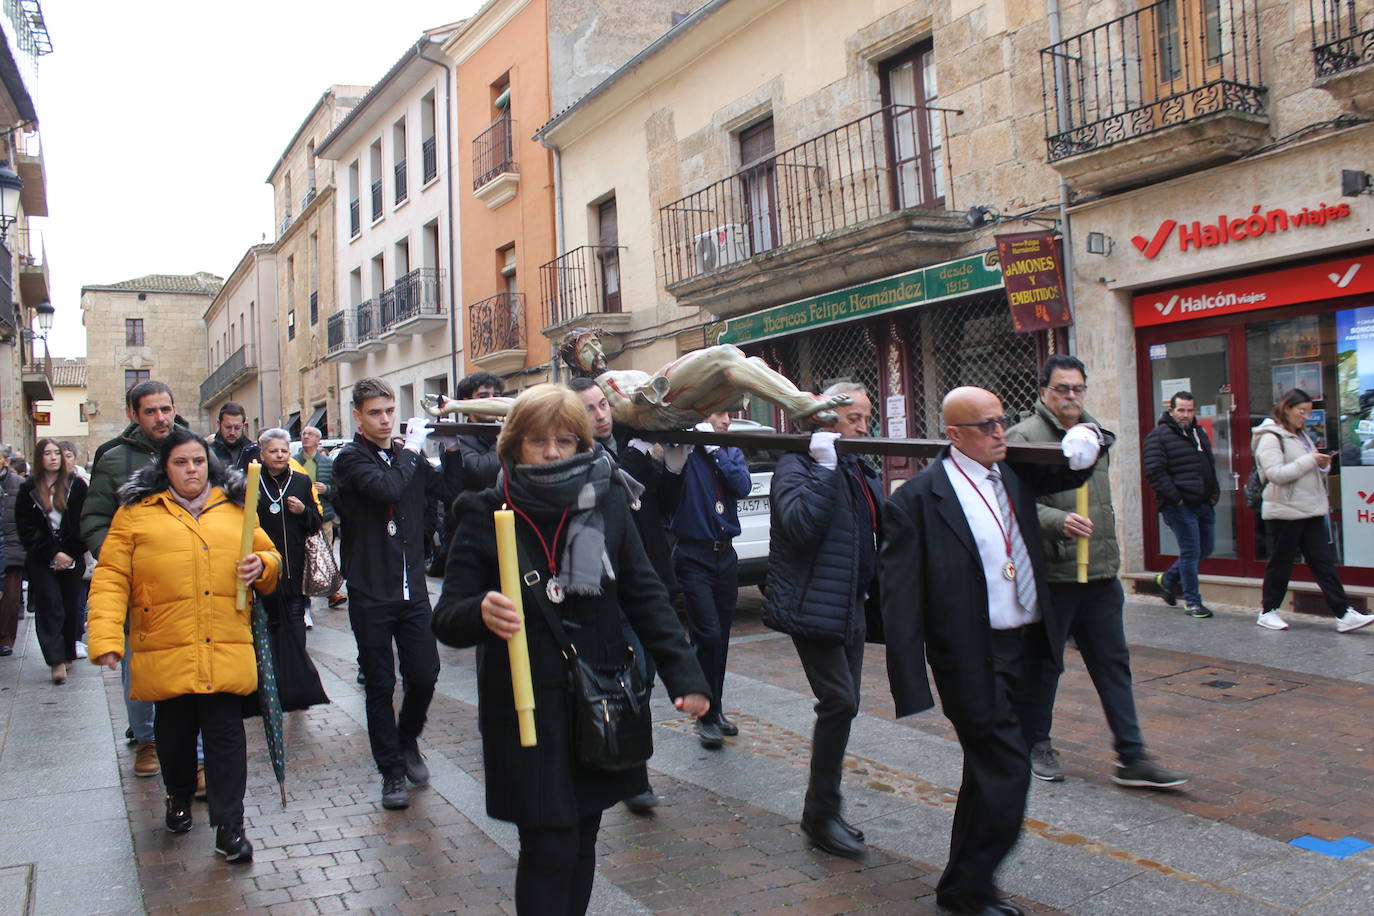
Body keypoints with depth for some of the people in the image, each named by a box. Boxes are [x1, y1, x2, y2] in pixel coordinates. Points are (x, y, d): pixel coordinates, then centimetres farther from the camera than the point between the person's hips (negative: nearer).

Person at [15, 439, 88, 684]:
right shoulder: (28, 490, 5)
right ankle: (57, 661, -9)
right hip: (42, 561, 0)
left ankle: (67, 655, 15)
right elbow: (26, 530, 1)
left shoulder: (76, 486, 3)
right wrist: (52, 553, -9)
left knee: (71, 608, 4)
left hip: (72, 559, 0)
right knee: (50, 608, -6)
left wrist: (75, 553, -7)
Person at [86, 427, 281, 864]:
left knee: (226, 735, -2)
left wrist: (262, 566, -5)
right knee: (175, 732, 14)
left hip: (226, 650, 1)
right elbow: (111, 577, -1)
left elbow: (269, 554, 20)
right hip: (167, 649, 0)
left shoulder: (235, 508, 11)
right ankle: (179, 797, 40)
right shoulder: (136, 512, 4)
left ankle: (230, 827, 4)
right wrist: (106, 637, -11)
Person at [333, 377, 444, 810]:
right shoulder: (350, 459, -5)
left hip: (412, 588, 4)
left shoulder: (410, 457, 10)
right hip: (370, 593, -4)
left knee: (424, 674, 4)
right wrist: (410, 451, -12)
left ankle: (408, 739, 32)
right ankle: (392, 771, 17)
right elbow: (386, 489, -24)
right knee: (380, 684, 4)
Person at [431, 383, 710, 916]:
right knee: (550, 847, -3)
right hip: (525, 708, -3)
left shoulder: (606, 503, -2)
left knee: (582, 839, 15)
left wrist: (684, 674, -6)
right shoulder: (487, 515, -8)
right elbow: (446, 621, -9)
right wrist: (480, 614, -32)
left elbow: (644, 596, 2)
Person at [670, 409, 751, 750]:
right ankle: (706, 717, 0)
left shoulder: (731, 452, 10)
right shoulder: (684, 449, -5)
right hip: (693, 556, -5)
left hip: (725, 554, 6)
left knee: (720, 637, 12)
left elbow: (743, 487, -7)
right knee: (708, 634, -12)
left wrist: (717, 452, -12)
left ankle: (716, 711, 25)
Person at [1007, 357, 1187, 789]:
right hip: (1051, 573, -7)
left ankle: (1132, 758, 14)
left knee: (1113, 663, 8)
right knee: (1043, 665, 6)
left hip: (1100, 574, 7)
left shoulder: (1095, 433, 16)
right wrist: (1059, 521, -33)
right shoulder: (1025, 436, -9)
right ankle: (1037, 746, 24)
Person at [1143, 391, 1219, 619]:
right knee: (1191, 552, -5)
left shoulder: (1199, 433, 17)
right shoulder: (1159, 435, -8)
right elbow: (1154, 472, -16)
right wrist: (1175, 497, -17)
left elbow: (1210, 467, 27)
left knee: (1206, 549, 13)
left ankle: (1168, 579, 31)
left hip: (1204, 504, 8)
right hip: (1180, 505, -8)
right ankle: (1192, 601, 7)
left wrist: (1214, 492, 13)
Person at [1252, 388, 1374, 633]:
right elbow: (1276, 474, -22)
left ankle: (1344, 614, 1)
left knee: (1324, 562, 3)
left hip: (1311, 509, 8)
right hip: (1285, 511, -8)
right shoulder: (1270, 438, -10)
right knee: (1281, 561, 2)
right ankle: (1268, 612, 16)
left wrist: (1323, 465, 3)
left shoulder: (1301, 435, 17)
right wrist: (1309, 460, -18)